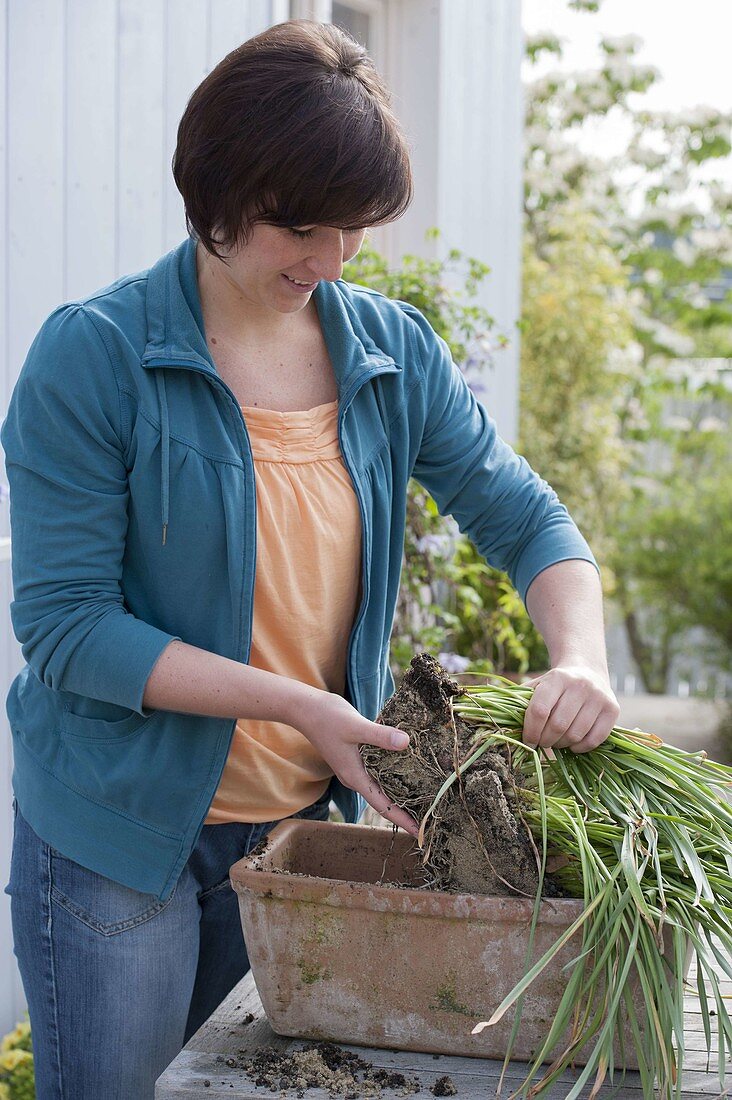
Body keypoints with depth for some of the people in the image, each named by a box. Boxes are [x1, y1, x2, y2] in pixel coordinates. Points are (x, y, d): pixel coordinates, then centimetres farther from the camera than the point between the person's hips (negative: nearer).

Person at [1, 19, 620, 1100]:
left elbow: (524, 515, 4)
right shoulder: (94, 353, -13)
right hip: (120, 836, -4)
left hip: (308, 821, 4)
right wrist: (292, 703, -22)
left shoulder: (396, 351, 0)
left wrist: (579, 658, -16)